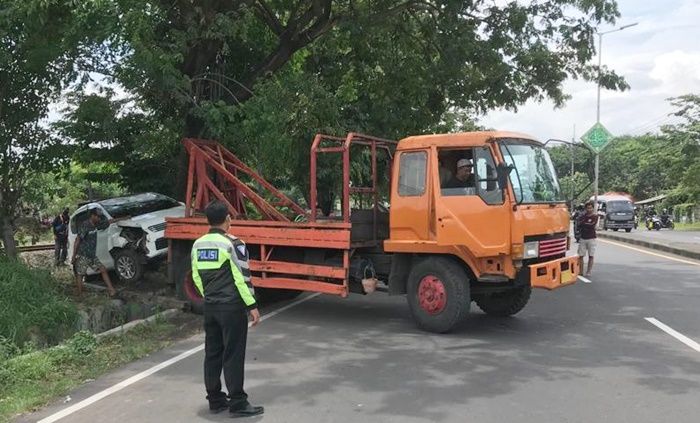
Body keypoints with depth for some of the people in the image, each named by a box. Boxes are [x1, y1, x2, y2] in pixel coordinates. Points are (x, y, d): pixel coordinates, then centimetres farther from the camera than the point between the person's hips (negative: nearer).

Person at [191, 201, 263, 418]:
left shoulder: (198, 245, 6)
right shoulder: (233, 244, -15)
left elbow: (197, 277, 13)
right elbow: (242, 278, -16)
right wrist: (252, 306, -10)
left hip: (210, 307, 7)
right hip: (232, 307, -7)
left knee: (212, 353, 13)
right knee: (233, 356, -1)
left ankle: (215, 400, 22)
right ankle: (238, 404, 5)